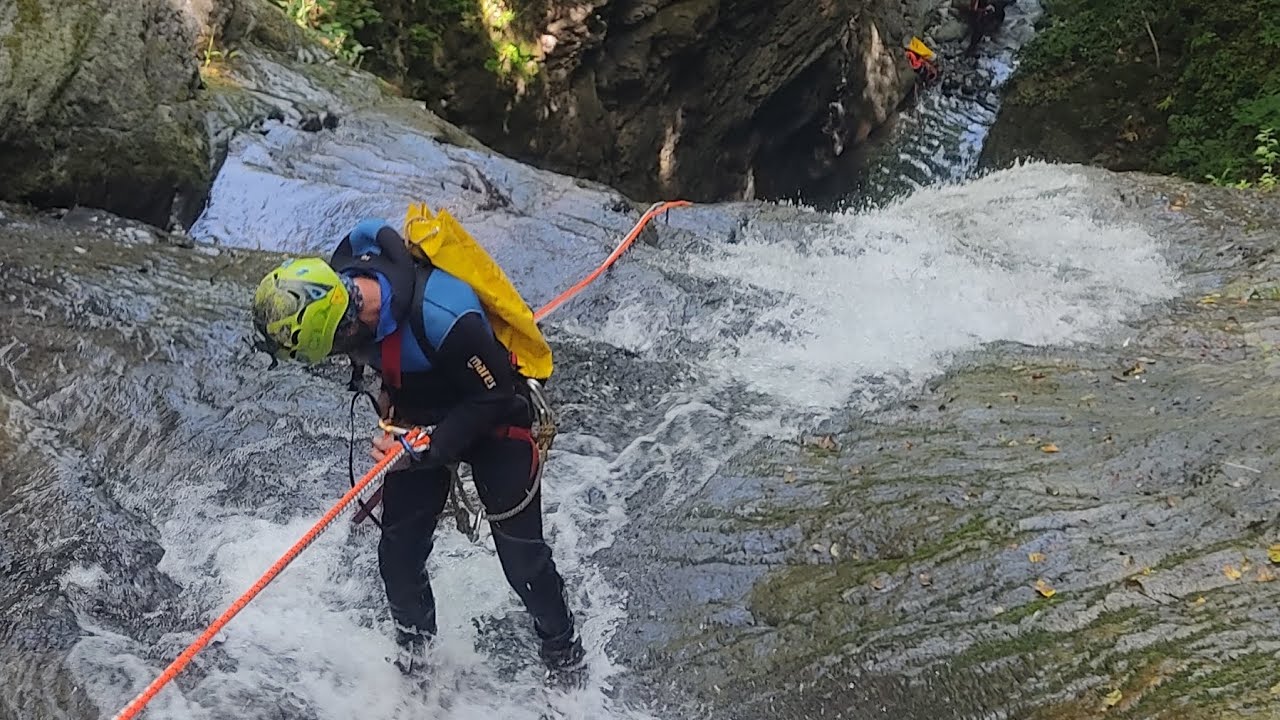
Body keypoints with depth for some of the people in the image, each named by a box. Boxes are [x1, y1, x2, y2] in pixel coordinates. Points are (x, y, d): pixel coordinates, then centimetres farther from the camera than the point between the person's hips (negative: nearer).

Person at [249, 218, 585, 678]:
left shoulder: (442, 319, -41)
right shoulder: (339, 284, -19)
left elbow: (492, 395, -26)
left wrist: (428, 449, -31)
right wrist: (389, 393, 7)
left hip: (495, 419, -6)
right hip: (420, 421, 6)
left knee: (521, 558, -2)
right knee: (398, 553, 6)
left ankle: (564, 654, 24)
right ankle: (413, 645, 33)